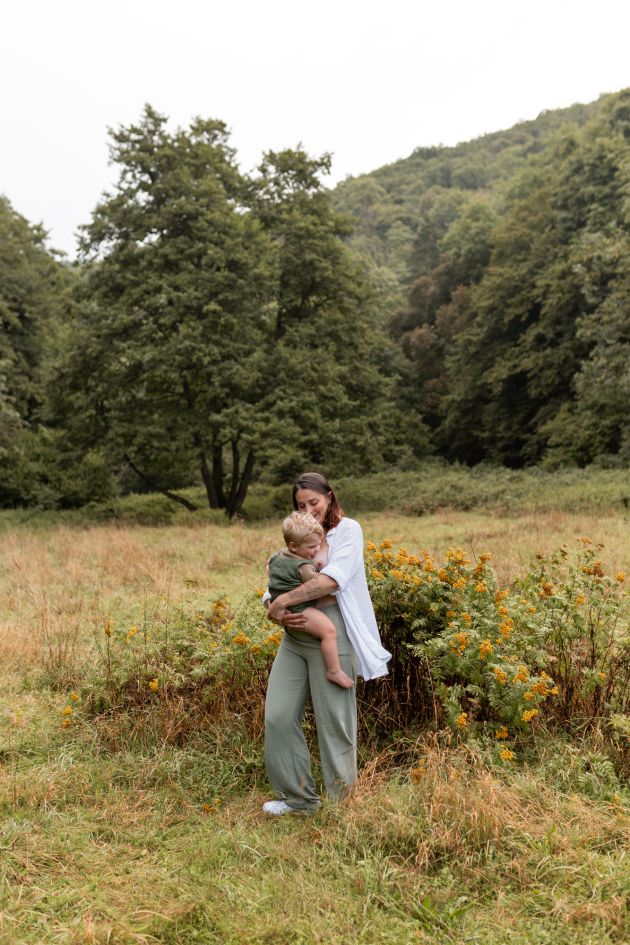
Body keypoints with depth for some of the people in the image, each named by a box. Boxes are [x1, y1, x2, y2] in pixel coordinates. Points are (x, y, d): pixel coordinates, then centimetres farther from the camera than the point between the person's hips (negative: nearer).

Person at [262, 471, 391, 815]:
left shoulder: (348, 530, -3)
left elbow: (332, 579, -18)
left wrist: (283, 601, -17)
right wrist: (280, 614, -13)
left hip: (332, 638, -6)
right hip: (295, 637, 6)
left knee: (333, 723, 2)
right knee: (278, 717, 5)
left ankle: (341, 803, 20)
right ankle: (297, 795, 23)